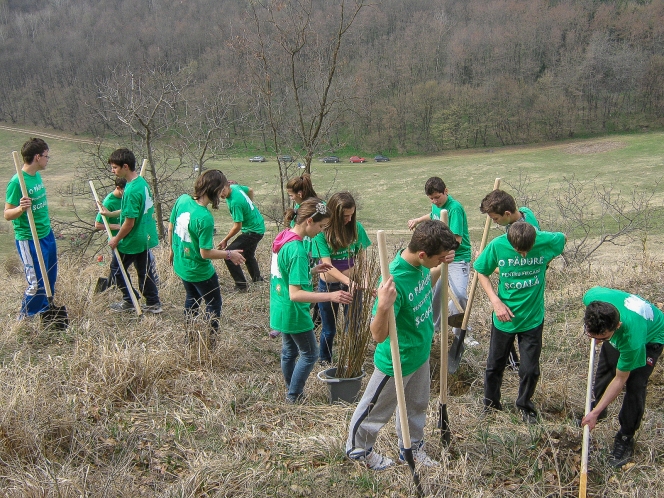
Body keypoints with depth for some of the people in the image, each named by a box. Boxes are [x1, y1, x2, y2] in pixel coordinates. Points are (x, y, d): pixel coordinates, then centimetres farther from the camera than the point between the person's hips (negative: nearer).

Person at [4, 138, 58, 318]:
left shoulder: (37, 176, 5)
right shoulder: (17, 181, -20)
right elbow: (7, 214, -17)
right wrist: (20, 209, -36)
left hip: (47, 235, 9)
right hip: (29, 240, -8)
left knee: (50, 279, 17)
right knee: (37, 284, -3)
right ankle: (25, 319, 17)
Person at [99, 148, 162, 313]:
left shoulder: (132, 191, -26)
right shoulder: (142, 182, 2)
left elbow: (129, 222, -23)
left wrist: (116, 239, -10)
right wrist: (110, 213, 16)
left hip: (133, 240, -8)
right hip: (146, 237, 8)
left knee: (116, 268, 11)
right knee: (144, 269, 17)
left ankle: (128, 302, 21)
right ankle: (153, 303, 25)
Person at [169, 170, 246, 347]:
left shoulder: (182, 199, -11)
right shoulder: (205, 218, -31)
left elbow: (170, 228, 2)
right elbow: (205, 253, -26)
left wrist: (173, 250, 19)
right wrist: (229, 254, -11)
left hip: (180, 264, 8)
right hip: (199, 271, -7)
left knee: (192, 298, 29)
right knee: (214, 304, 15)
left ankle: (189, 339, 43)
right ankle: (209, 344, 21)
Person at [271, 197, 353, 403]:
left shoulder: (283, 237, 0)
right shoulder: (297, 250, -28)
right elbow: (295, 294, -32)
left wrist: (312, 270, 10)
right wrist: (330, 296, -38)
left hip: (280, 310, 9)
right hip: (293, 312, -9)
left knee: (289, 351, 22)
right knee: (310, 354, 10)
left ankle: (291, 392, 37)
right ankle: (293, 397, 19)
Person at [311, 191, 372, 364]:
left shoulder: (356, 227, -9)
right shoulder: (322, 233, -19)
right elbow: (327, 265, -24)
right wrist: (348, 281, -37)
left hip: (352, 283, 2)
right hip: (329, 285, -2)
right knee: (329, 329, 17)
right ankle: (325, 361, 40)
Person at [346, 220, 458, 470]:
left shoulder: (420, 264, -13)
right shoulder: (395, 280, -37)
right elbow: (378, 335, -34)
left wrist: (442, 266, -4)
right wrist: (383, 306, -52)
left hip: (420, 352, 8)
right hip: (397, 360, -7)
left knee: (417, 405, 26)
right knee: (376, 409, 17)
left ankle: (412, 449, 49)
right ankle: (358, 449, 42)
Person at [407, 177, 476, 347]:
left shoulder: (455, 208, -20)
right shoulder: (436, 205, 5)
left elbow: (456, 240, -26)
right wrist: (418, 220, 21)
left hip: (458, 258, -8)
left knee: (459, 294, -22)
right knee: (433, 293, 12)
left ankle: (461, 331, -1)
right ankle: (433, 325, 33)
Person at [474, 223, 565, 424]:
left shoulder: (546, 241, -19)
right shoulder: (497, 245, -21)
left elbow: (562, 239, 6)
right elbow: (481, 272, -5)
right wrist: (496, 301, -15)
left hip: (533, 318, 0)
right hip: (504, 316, 0)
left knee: (530, 369, 8)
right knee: (495, 364, 16)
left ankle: (525, 405, 35)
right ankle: (490, 403, 38)